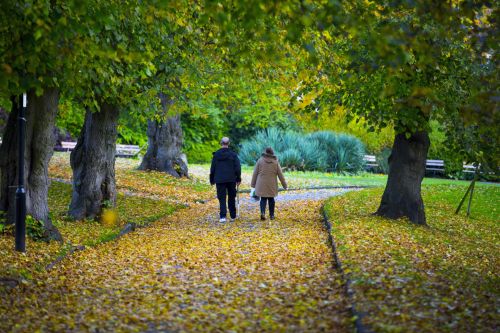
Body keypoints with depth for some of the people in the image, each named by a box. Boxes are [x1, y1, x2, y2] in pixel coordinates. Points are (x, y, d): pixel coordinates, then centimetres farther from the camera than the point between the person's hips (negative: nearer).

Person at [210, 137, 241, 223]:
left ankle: (223, 216, -13)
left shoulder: (216, 154, -1)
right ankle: (233, 216, 19)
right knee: (231, 198, 13)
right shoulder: (233, 154, -4)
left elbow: (212, 168, 3)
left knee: (222, 198, 0)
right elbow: (237, 167, -5)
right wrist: (238, 178, 4)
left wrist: (212, 179, 12)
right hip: (231, 179, 0)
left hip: (220, 180, 0)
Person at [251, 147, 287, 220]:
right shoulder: (275, 162, 0)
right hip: (272, 185, 1)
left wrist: (253, 183, 11)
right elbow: (280, 174, 3)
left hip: (262, 184, -1)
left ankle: (262, 212, -15)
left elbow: (255, 173, 1)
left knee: (263, 199, 6)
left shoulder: (260, 160, -2)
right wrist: (284, 185, 11)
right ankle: (271, 215, 15)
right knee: (271, 199, 12)